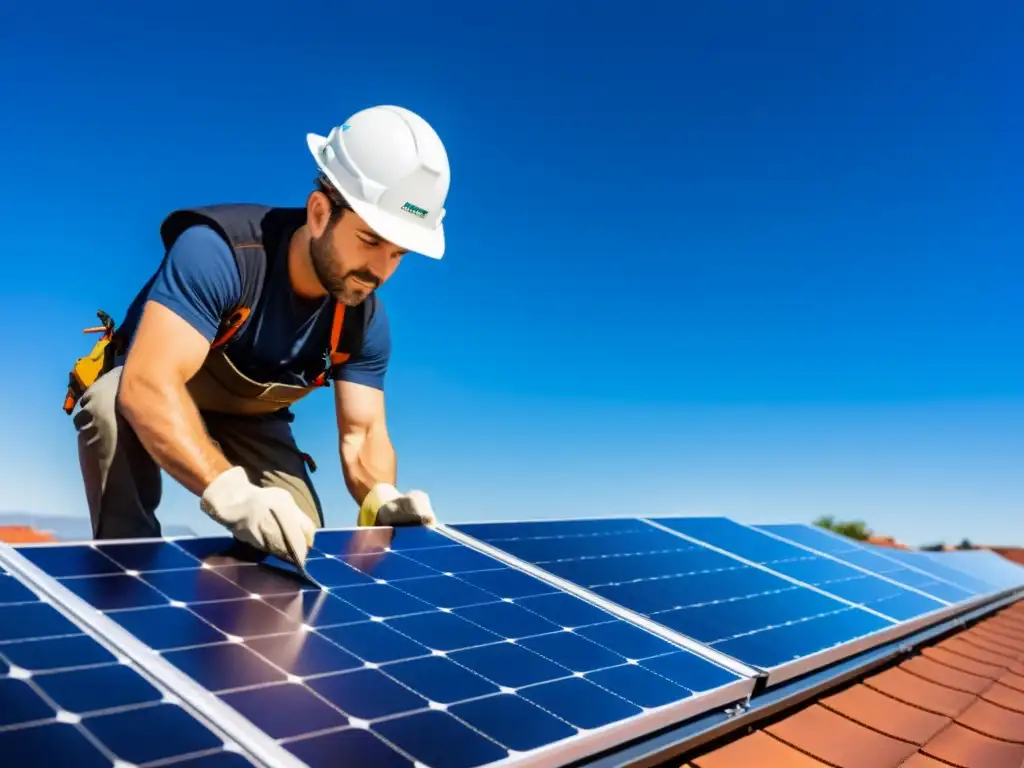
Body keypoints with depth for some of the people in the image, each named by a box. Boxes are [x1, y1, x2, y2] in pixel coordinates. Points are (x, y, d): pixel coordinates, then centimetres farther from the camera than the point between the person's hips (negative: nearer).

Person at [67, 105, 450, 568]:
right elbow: (147, 384, -49)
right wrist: (232, 492, -63)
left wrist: (381, 500, -37)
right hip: (150, 396, -4)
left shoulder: (364, 318, -19)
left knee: (298, 545, -9)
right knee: (110, 404, -38)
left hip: (247, 421, 4)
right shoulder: (218, 250, -38)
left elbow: (361, 432, -14)